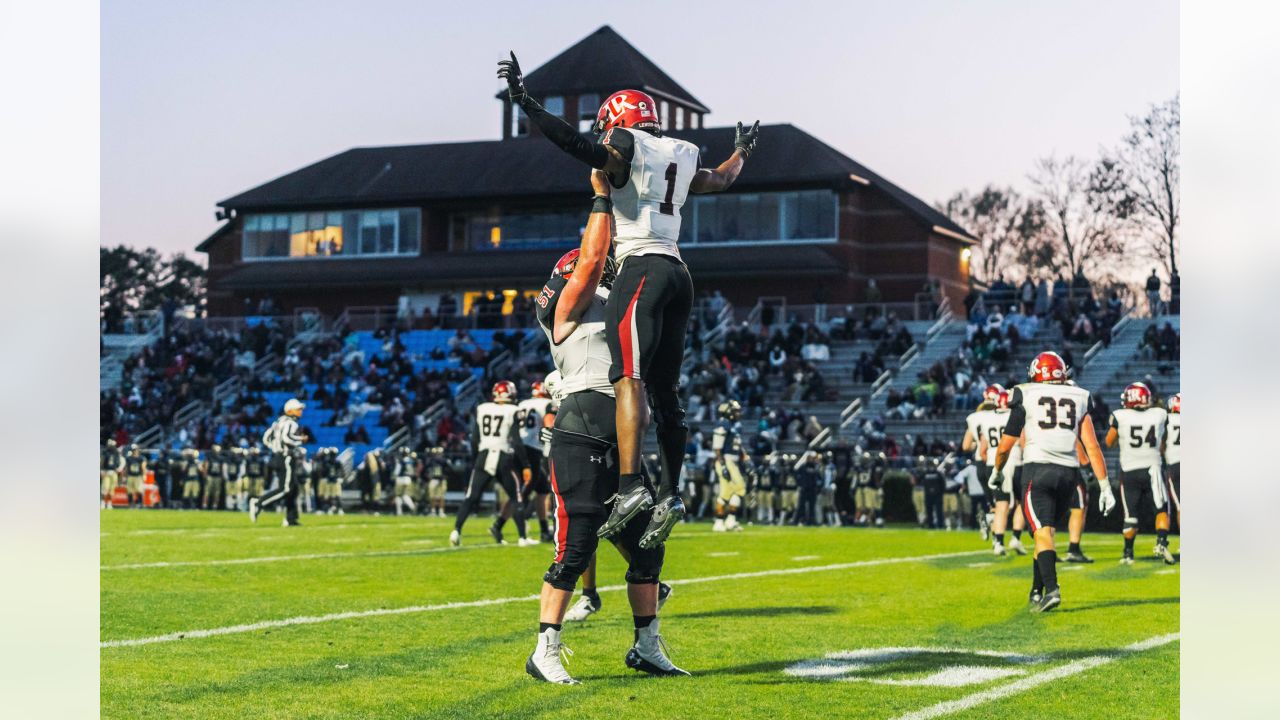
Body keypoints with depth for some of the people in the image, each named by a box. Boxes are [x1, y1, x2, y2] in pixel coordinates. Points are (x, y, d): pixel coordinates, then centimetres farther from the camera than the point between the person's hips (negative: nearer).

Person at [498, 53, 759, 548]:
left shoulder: (626, 147, 0)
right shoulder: (681, 156, 21)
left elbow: (581, 147, -19)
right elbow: (722, 179, 40)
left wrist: (526, 105, -23)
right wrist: (743, 151, 62)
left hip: (642, 268, -8)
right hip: (676, 272, 8)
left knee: (629, 379, -18)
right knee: (665, 390, 9)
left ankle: (630, 484, -30)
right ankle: (670, 493, 7)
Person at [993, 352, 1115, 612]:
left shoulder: (1025, 397, 6)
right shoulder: (1079, 399, 13)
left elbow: (1004, 446, 9)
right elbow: (1092, 447, 6)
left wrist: (997, 472, 28)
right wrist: (1105, 486, 7)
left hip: (1037, 470, -3)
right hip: (1068, 472, 3)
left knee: (1043, 532, -8)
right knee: (1046, 531, 16)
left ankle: (1052, 589, -26)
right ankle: (1037, 593, 20)